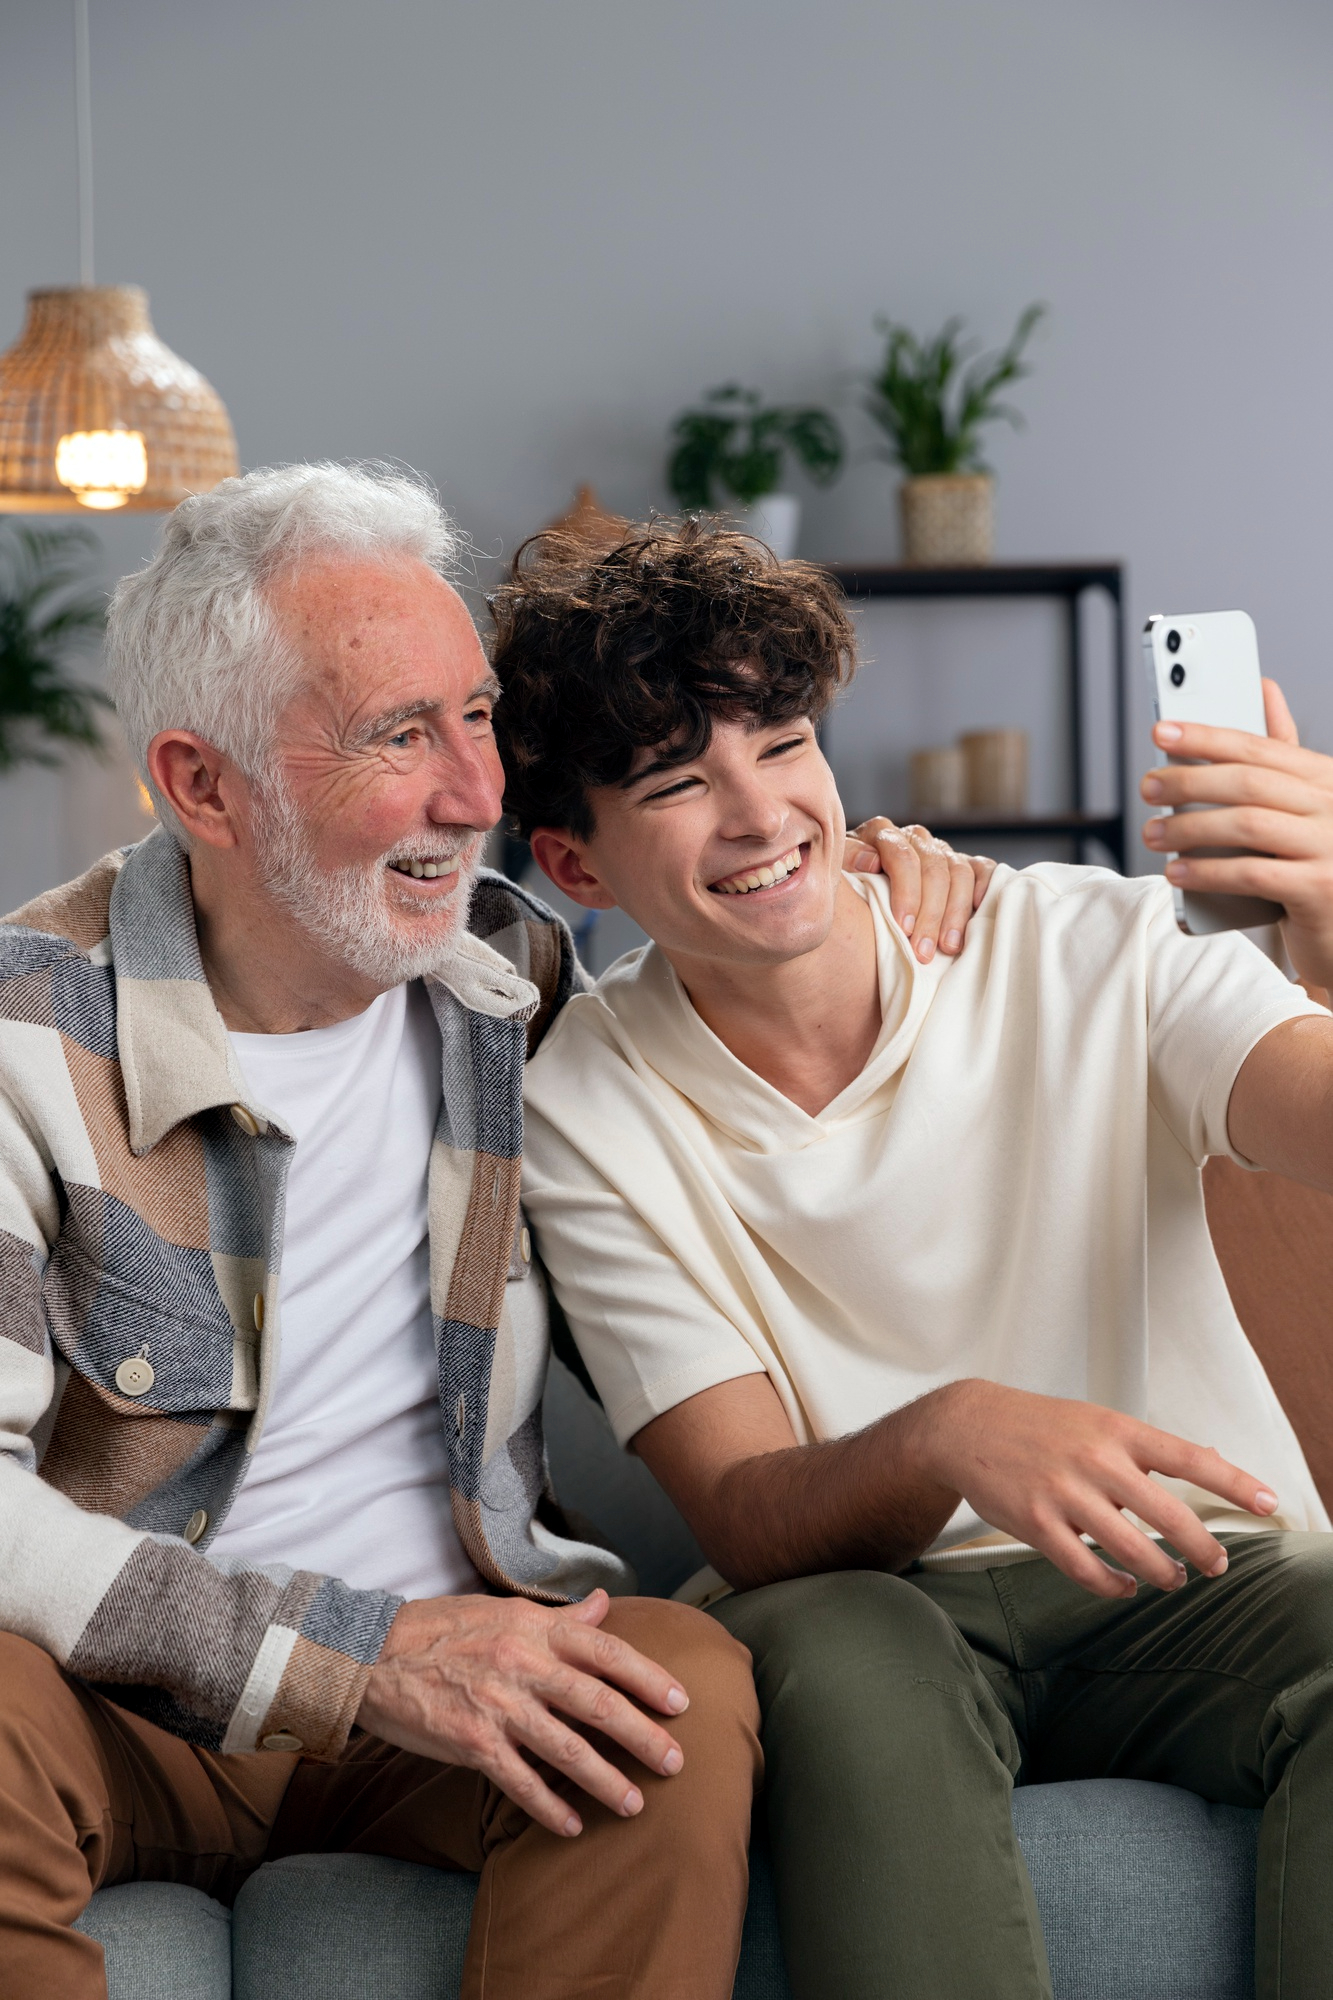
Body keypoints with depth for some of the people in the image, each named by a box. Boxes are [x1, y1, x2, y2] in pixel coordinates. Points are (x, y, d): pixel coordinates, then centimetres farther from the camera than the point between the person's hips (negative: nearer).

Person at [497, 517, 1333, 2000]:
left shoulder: (1087, 948, -3)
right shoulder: (580, 1113, -3)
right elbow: (750, 1523, -9)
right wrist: (948, 1438, -32)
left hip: (1198, 1583, 1)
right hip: (868, 1600, 0)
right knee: (840, 1657, -35)